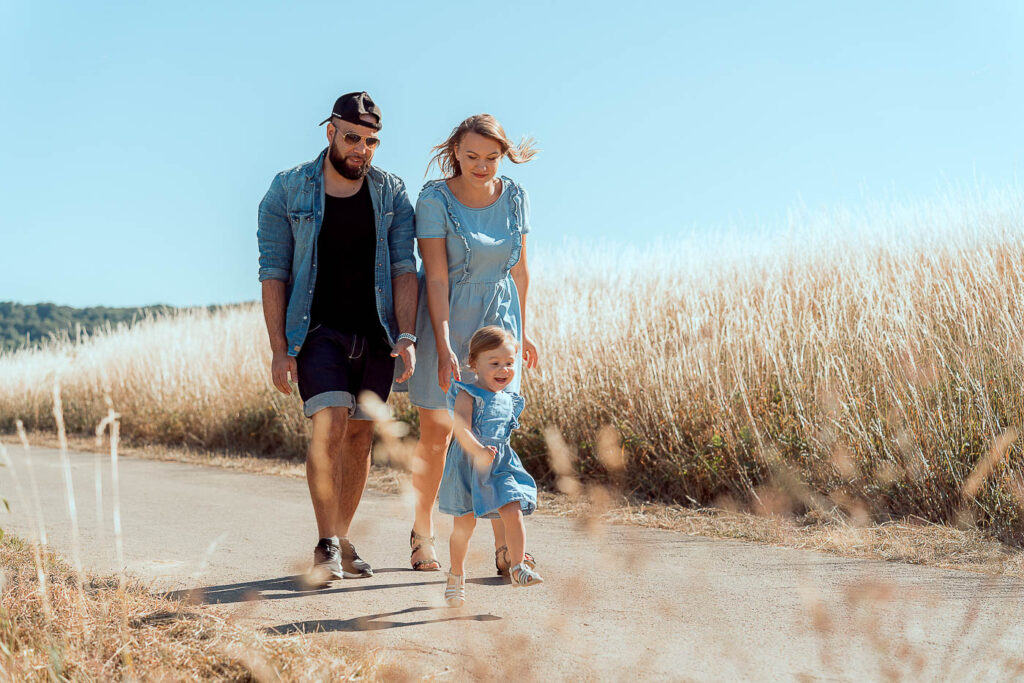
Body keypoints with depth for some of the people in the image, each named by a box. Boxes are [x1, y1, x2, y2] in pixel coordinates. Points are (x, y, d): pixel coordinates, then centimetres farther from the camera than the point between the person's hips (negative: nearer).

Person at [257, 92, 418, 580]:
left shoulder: (391, 194, 5)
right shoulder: (288, 191, -1)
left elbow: (404, 268, 0)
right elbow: (273, 272, -2)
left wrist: (406, 337, -11)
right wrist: (279, 349, -9)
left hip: (376, 334, 3)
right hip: (318, 331, -3)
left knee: (360, 436, 7)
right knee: (330, 424, -19)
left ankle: (341, 543, 19)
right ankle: (326, 547, -16)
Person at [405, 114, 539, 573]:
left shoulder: (514, 197, -1)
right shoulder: (435, 199, -14)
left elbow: (519, 269, 9)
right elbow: (436, 278, -18)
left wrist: (521, 330, 14)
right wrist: (443, 346, -24)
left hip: (497, 319, 3)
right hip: (444, 318, -2)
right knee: (436, 432, 4)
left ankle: (505, 546, -3)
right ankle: (422, 534, 23)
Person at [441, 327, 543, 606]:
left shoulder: (509, 400, 9)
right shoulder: (468, 395, -12)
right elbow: (462, 430, -25)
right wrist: (479, 451, -39)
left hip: (501, 464, 5)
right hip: (469, 464, -5)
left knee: (513, 511, -11)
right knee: (465, 521, 4)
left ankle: (518, 567, -2)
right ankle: (456, 575, 20)